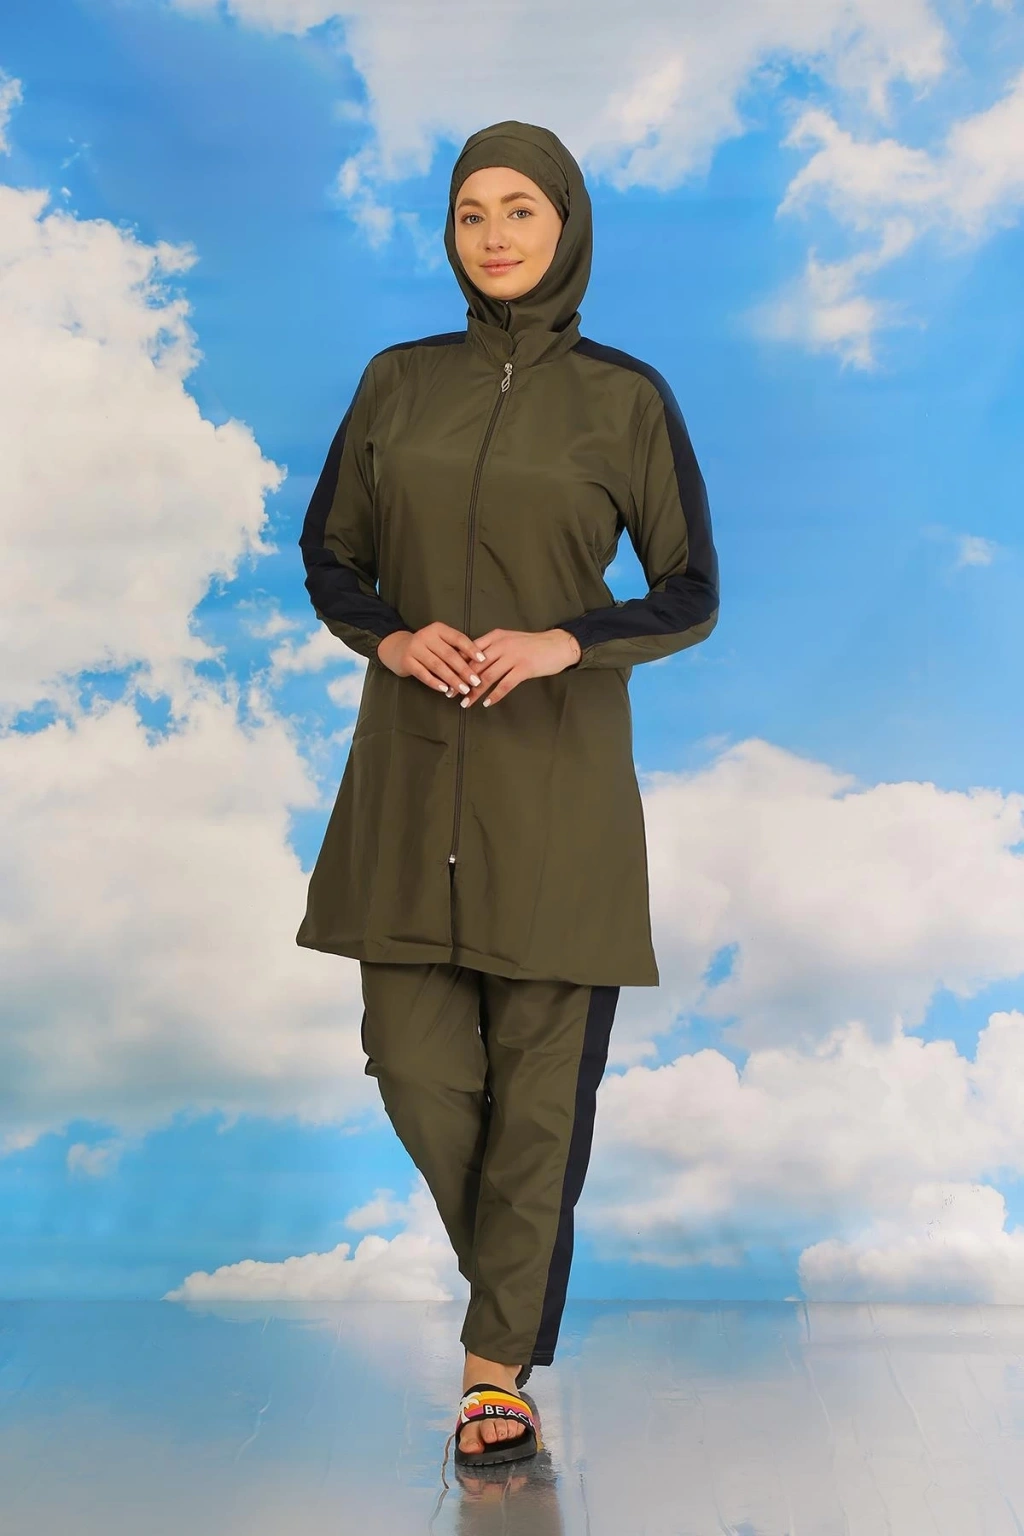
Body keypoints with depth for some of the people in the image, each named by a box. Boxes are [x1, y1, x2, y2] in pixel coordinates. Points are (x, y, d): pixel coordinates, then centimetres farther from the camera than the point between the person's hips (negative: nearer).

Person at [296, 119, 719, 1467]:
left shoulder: (627, 397, -1)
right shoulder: (398, 382, 7)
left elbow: (691, 598, -1)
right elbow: (329, 561, 10)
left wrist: (562, 643, -18)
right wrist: (394, 637, -12)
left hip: (558, 767, -2)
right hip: (413, 766, 3)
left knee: (540, 1074, -1)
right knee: (421, 1065, 2)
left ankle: (500, 1365, 14)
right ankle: (513, 1265, 34)